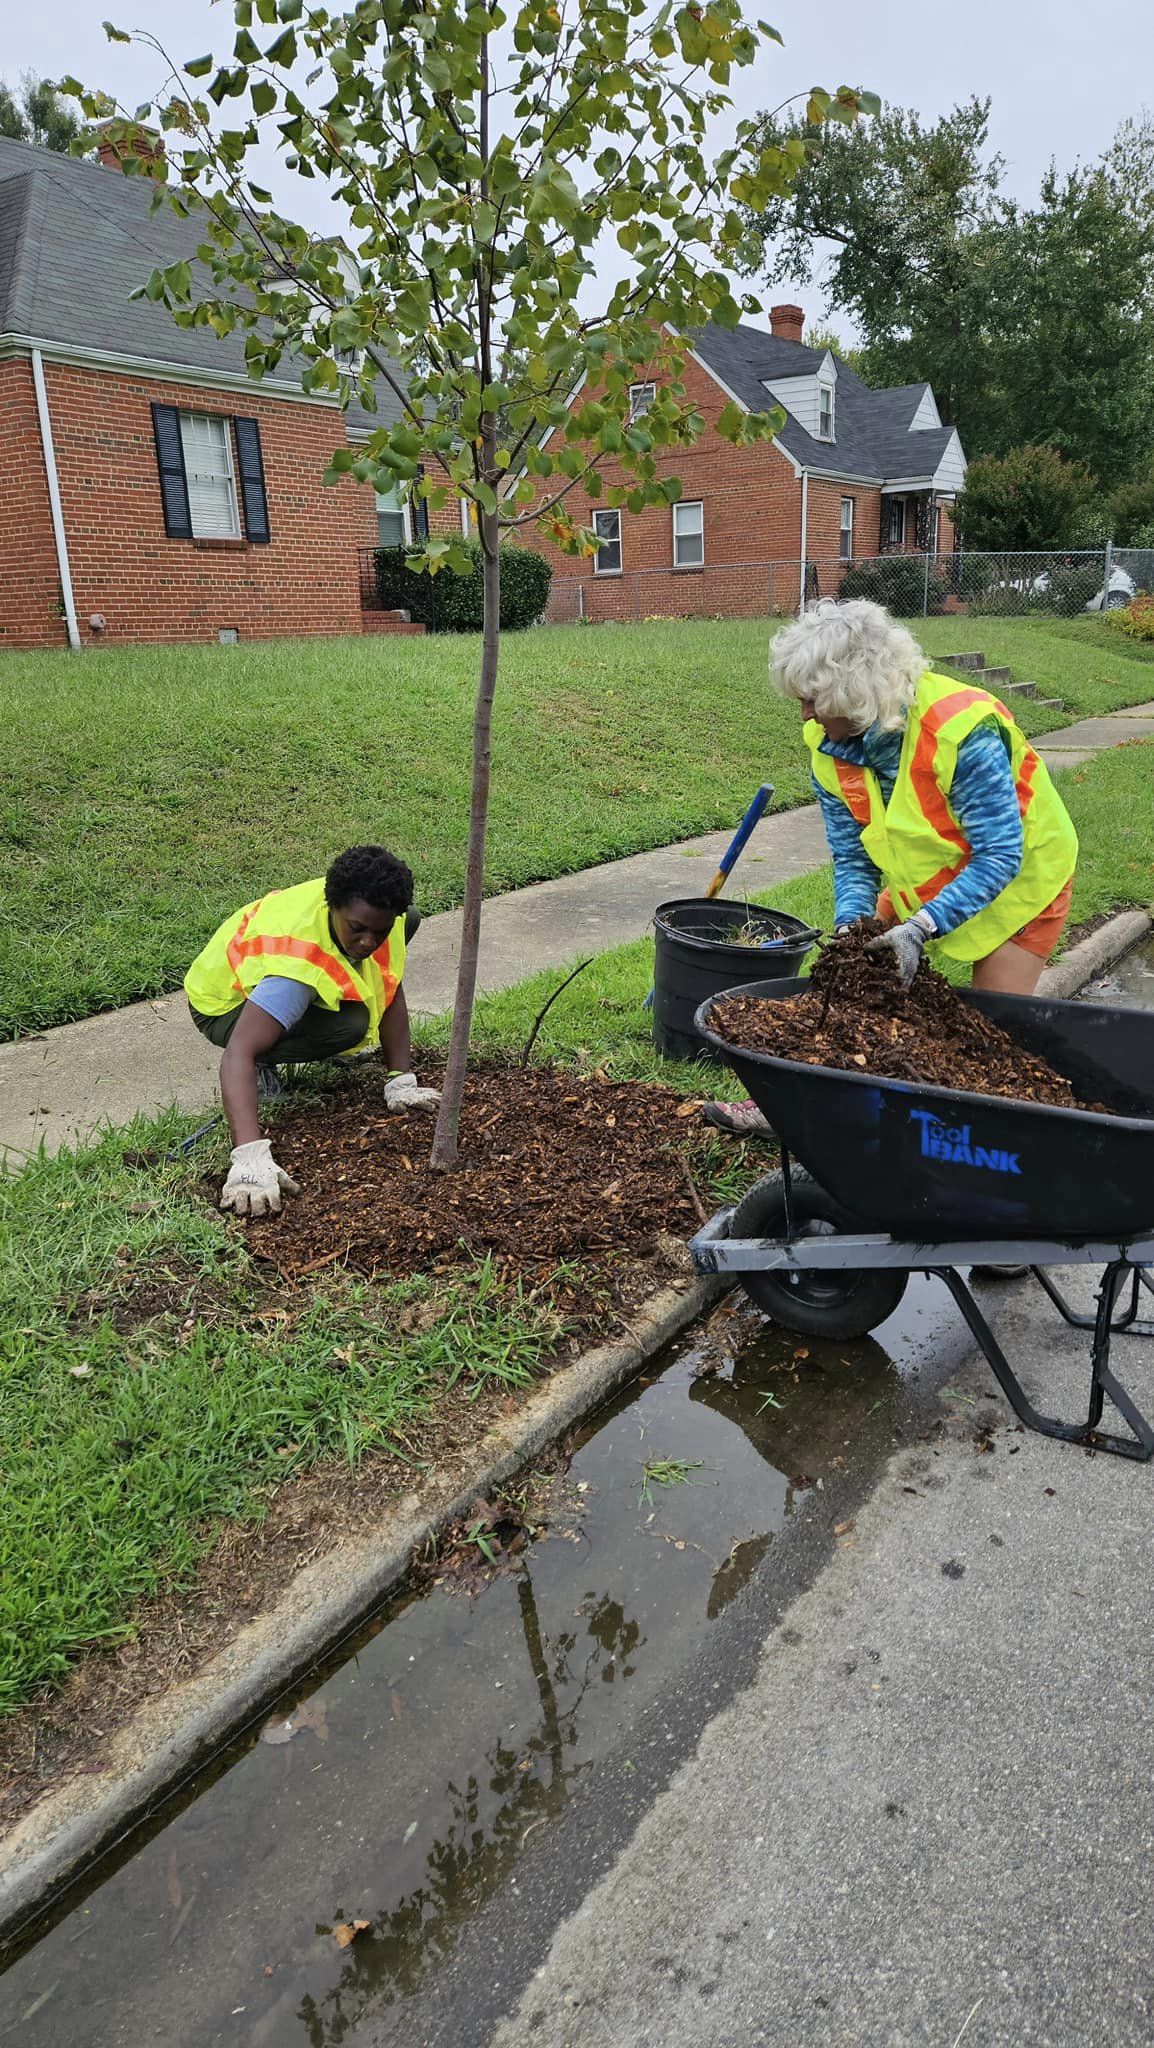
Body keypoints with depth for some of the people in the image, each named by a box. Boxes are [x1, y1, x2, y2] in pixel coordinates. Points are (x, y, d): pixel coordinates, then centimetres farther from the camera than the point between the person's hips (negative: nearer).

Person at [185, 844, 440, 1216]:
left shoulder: (368, 906, -24)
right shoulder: (297, 962, -43)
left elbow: (391, 990, -12)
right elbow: (238, 1053, -49)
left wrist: (401, 1082, -18)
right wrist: (250, 1157, -58)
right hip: (222, 1003, -7)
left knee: (411, 921, 0)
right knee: (351, 1024, -36)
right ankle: (264, 1066, -7)